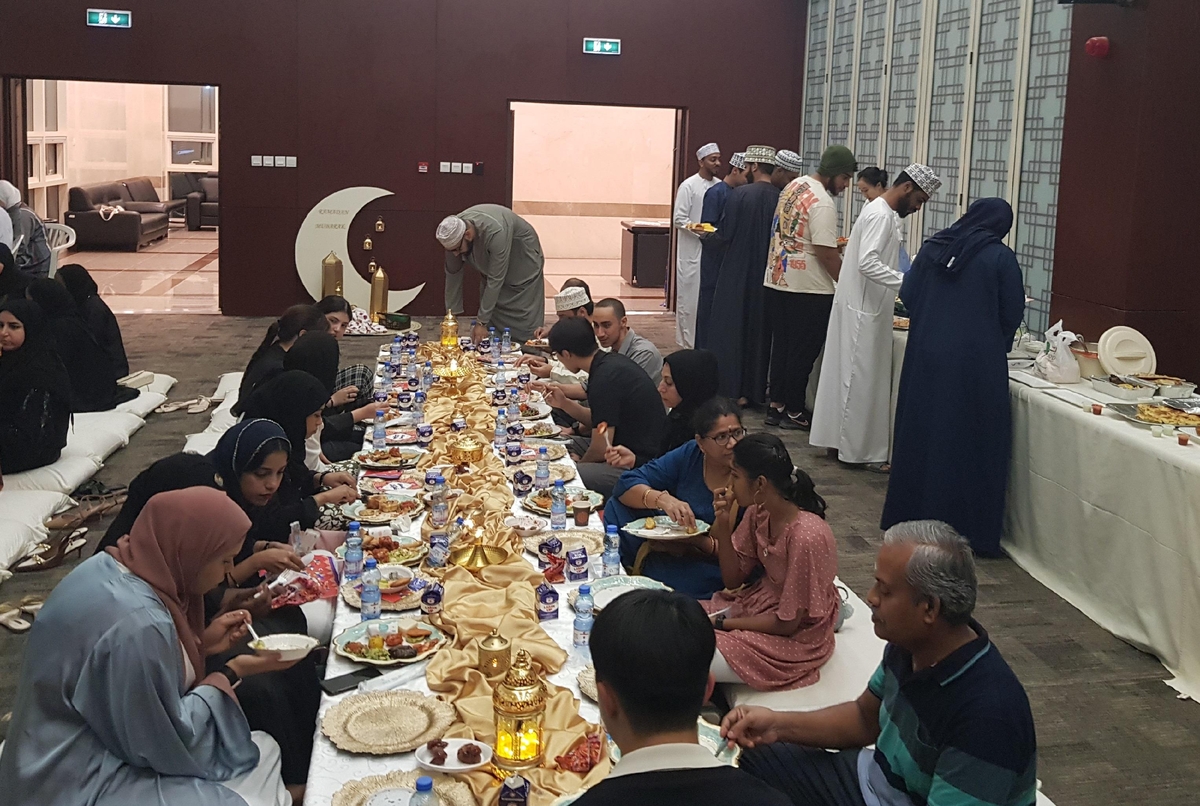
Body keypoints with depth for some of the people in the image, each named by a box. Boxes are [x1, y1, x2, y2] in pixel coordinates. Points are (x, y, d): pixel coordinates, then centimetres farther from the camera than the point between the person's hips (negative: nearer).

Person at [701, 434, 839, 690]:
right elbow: (733, 580, 2)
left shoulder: (806, 537, -30)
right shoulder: (758, 513, -6)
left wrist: (721, 622, -15)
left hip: (794, 637, -8)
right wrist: (723, 525, -12)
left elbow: (787, 623, -22)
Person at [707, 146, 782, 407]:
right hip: (768, 274, 4)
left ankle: (732, 390, 8)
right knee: (759, 329, 13)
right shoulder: (781, 197, -5)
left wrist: (709, 233, 9)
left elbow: (724, 233, -12)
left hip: (737, 273, -3)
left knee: (731, 328, 7)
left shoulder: (740, 194, -14)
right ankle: (755, 389, 19)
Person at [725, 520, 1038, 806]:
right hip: (873, 780, 8)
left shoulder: (986, 714, -34)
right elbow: (866, 718, 10)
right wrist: (779, 724, -4)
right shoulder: (909, 645, -7)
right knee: (746, 759, 7)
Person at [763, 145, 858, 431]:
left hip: (777, 281, 9)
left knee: (782, 346, 14)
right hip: (807, 289, -9)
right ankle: (794, 412, 10)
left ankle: (777, 405, 20)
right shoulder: (822, 204, -18)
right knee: (803, 352, 2)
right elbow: (827, 254, -20)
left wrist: (835, 246, 19)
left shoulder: (794, 186, 10)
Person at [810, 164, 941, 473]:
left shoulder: (885, 213, 15)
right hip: (864, 311, -10)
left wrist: (903, 285, 13)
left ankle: (837, 440, 22)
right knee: (862, 380, -4)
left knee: (847, 375, 14)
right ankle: (860, 450, 3)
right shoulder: (880, 215, -17)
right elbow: (867, 263, -28)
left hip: (865, 307, 10)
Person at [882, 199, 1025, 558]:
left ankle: (911, 515, 23)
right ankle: (966, 528, 8)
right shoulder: (1000, 257, -6)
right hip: (976, 363, -4)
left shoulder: (931, 248, 5)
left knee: (921, 434, 14)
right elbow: (1012, 313, -3)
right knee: (971, 444, 4)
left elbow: (908, 295, 8)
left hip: (925, 357, 4)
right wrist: (997, 344, 16)